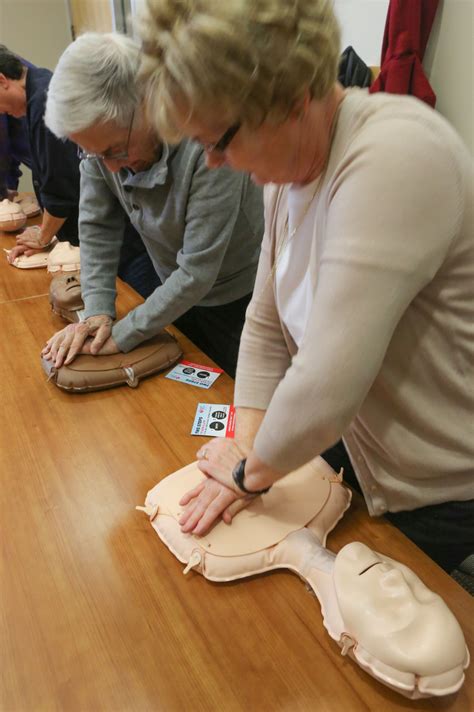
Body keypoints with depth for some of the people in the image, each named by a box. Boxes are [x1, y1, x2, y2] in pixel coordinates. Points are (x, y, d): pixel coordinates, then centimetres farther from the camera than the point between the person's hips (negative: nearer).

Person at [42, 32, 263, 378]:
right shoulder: (100, 134, -14)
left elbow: (198, 270, -29)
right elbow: (97, 227, -4)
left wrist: (123, 334, -22)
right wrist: (98, 312, -13)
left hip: (238, 301, -5)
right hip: (176, 293, 6)